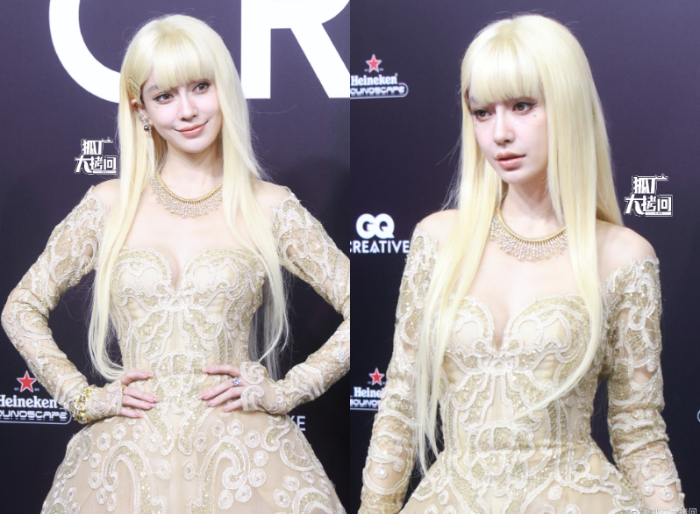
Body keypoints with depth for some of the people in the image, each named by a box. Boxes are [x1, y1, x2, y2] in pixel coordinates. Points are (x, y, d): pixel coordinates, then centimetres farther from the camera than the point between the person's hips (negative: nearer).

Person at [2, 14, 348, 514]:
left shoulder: (270, 207, 1)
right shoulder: (110, 206, 4)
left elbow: (363, 311, 2)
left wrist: (286, 390, -4)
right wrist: (83, 397, 3)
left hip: (241, 455, -1)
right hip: (127, 459, 1)